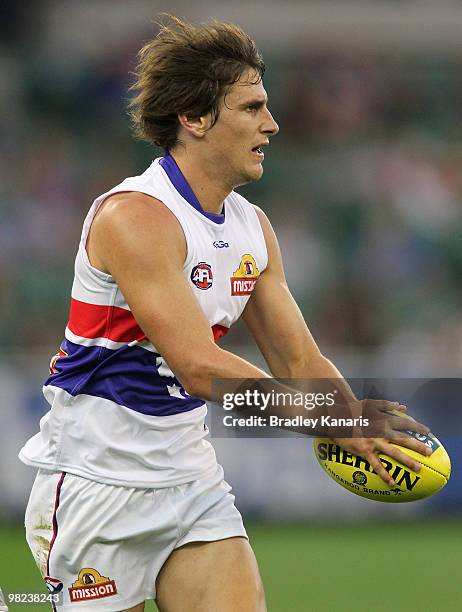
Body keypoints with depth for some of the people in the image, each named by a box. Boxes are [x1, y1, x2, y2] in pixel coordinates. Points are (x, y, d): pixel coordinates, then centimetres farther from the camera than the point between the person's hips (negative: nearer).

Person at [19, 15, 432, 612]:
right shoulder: (134, 217, -19)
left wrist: (367, 434, -11)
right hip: (97, 483, -7)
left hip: (190, 476, 7)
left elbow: (300, 360, 8)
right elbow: (199, 366, -27)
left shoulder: (252, 227, 7)